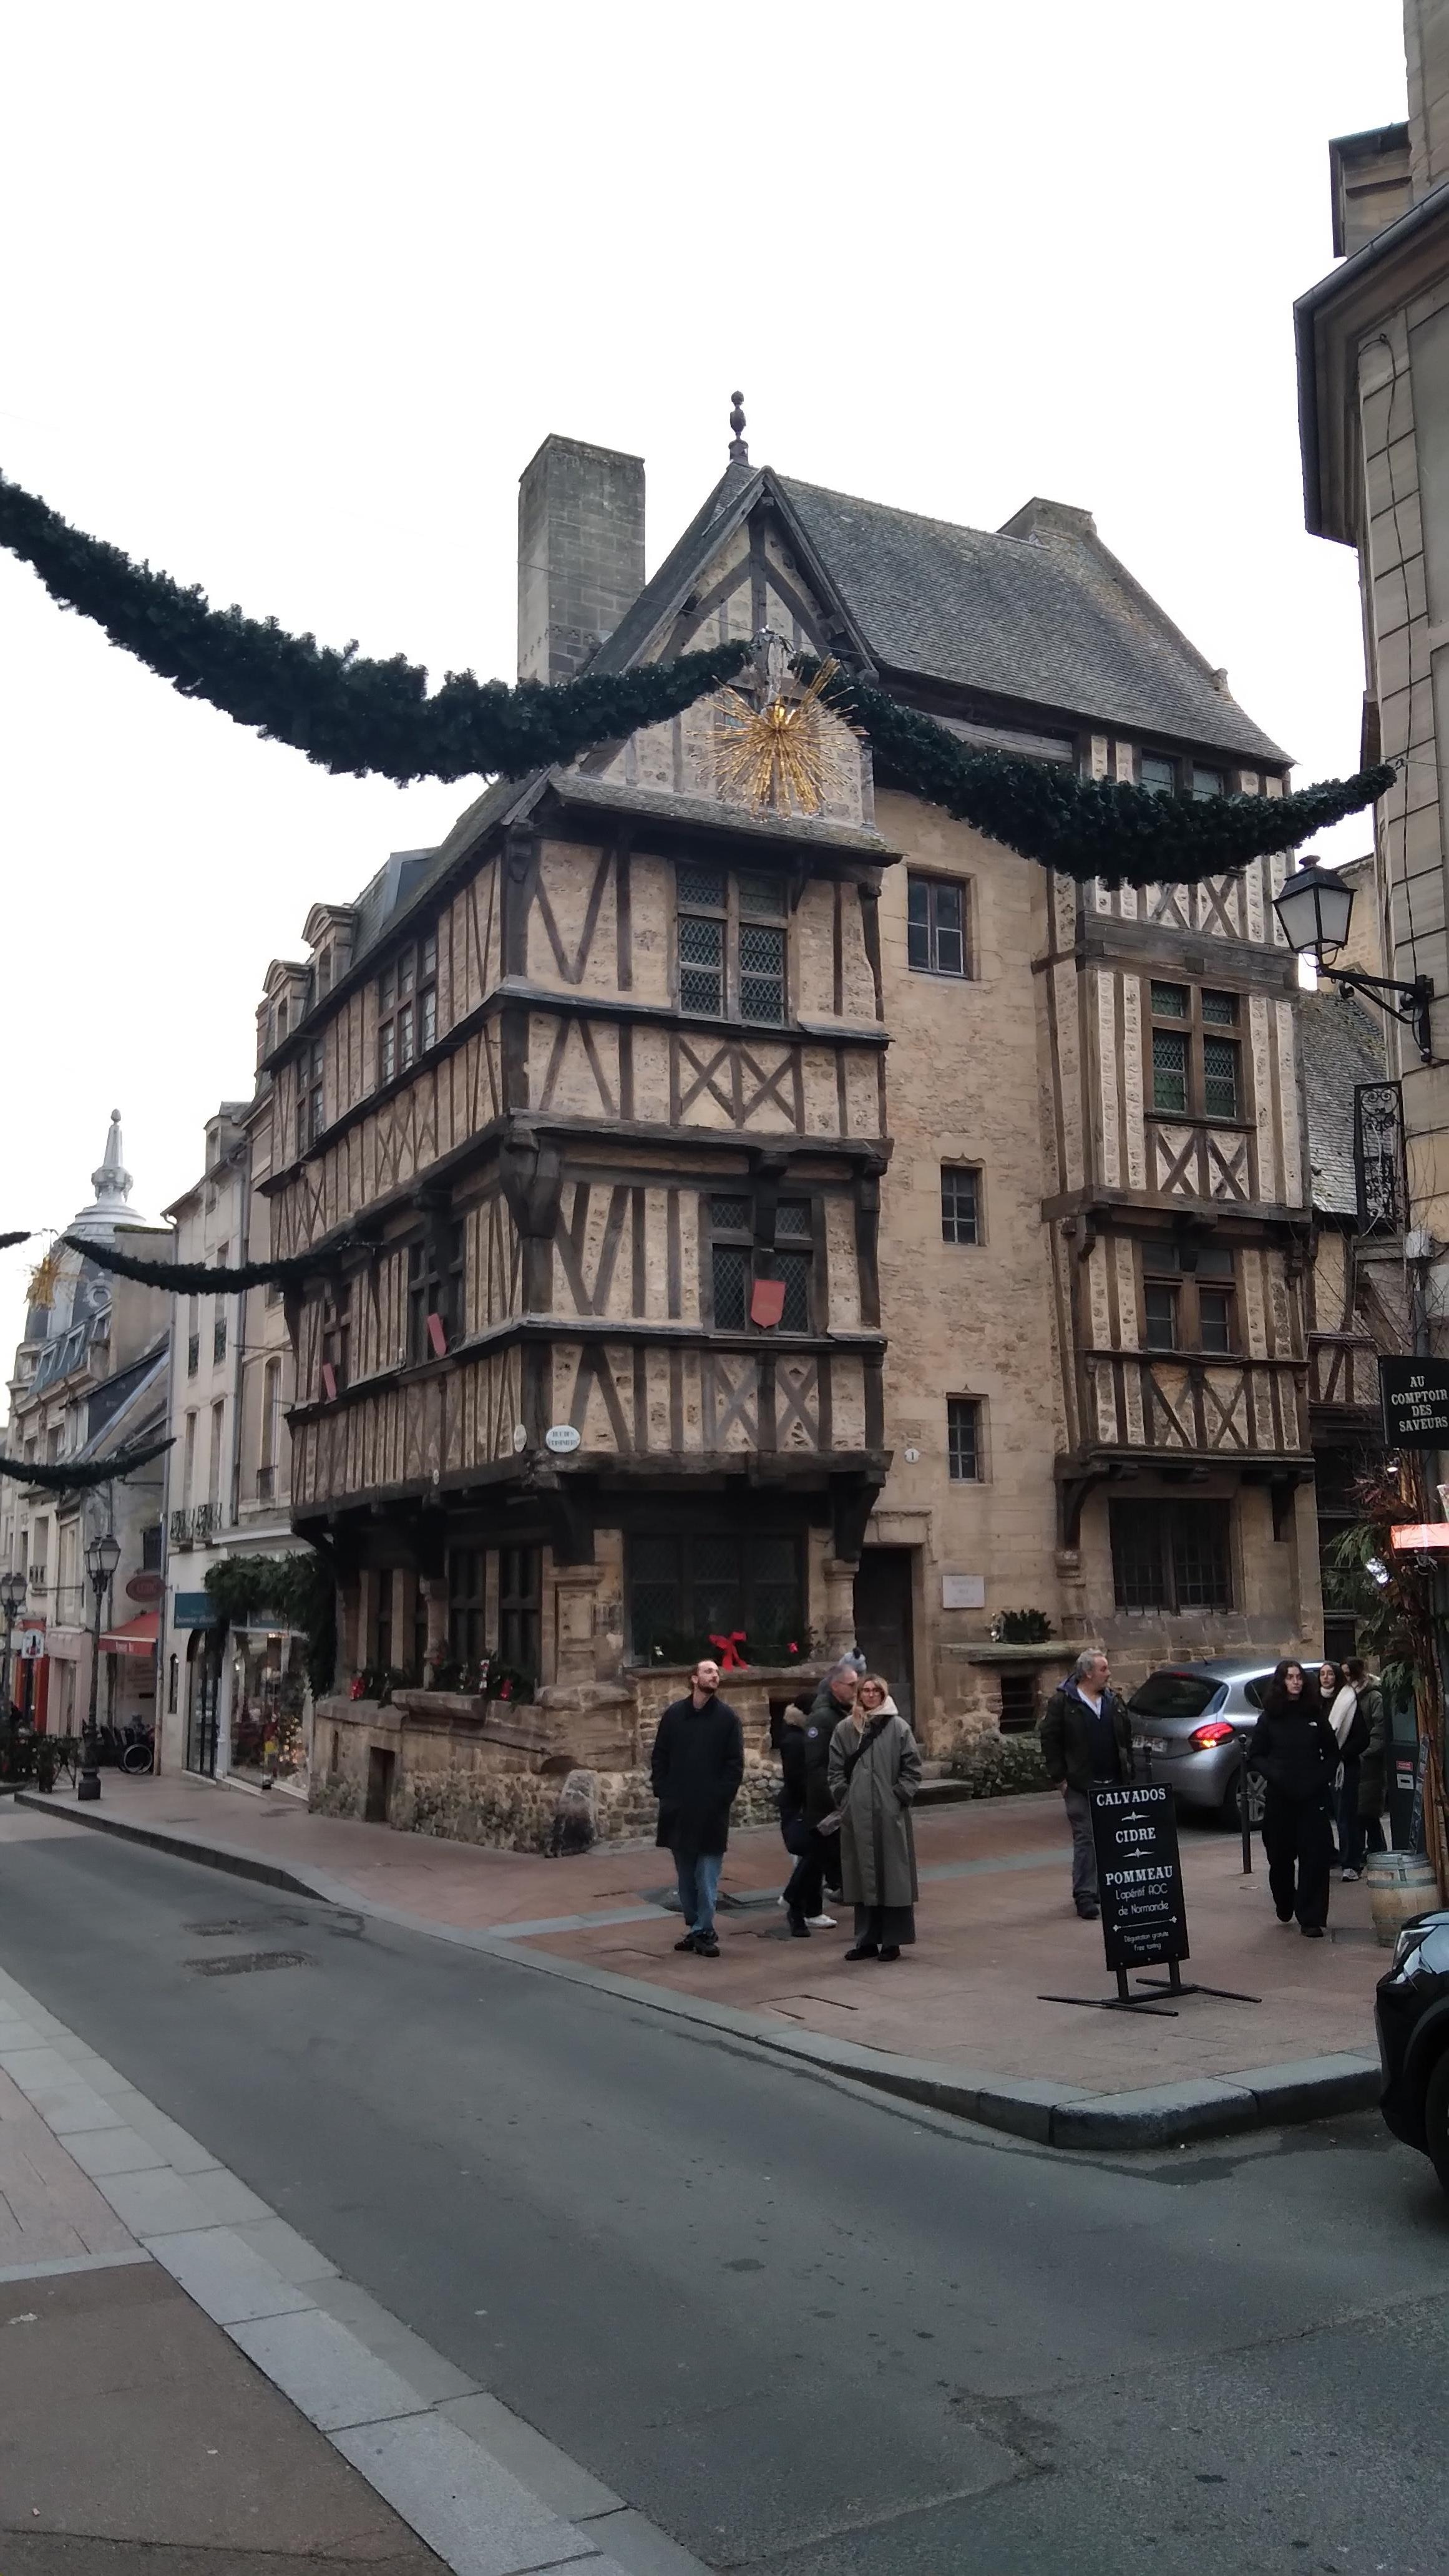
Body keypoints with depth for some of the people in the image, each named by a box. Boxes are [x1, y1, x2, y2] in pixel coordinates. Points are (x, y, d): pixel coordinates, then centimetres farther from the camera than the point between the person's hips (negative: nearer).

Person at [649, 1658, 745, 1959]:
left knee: (707, 1877, -2)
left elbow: (735, 1764, -2)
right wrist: (662, 1792, 0)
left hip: (711, 1812, -3)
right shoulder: (674, 1713, 6)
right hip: (678, 1810, 3)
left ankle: (703, 1932, 4)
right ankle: (695, 1928, 19)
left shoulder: (727, 1716, 0)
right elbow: (659, 1758, 9)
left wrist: (721, 1798, -10)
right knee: (685, 1875, 10)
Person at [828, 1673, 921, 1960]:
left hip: (890, 1815, -3)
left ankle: (893, 1940, 10)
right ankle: (867, 1940, 16)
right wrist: (844, 1798, -1)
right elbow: (836, 1769, 9)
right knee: (863, 1877, 8)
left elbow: (912, 1767, -1)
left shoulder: (897, 1727, -1)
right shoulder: (845, 1729, 7)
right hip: (857, 1816, 3)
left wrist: (900, 1796, -8)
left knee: (893, 1875, 2)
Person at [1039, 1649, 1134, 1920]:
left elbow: (1126, 1739, 19)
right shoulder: (1062, 1702, -6)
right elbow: (1050, 1742, -6)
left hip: (1113, 1785, 6)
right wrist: (1059, 1778, -9)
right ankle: (1085, 1895, -2)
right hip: (1080, 1786, -6)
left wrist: (1127, 1773, 12)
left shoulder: (1113, 1701, 12)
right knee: (1085, 1839, -6)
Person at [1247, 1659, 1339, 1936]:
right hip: (1279, 1798, 0)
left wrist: (1322, 1778, -2)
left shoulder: (1316, 1715, 6)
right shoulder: (1269, 1718, 3)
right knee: (1281, 1856, 8)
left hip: (1313, 1798, 0)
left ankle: (1310, 1919, -2)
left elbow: (1332, 1753, 13)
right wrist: (1274, 1775, -13)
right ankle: (1284, 1907, 31)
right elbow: (1255, 1756, 4)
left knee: (1315, 1857, -6)